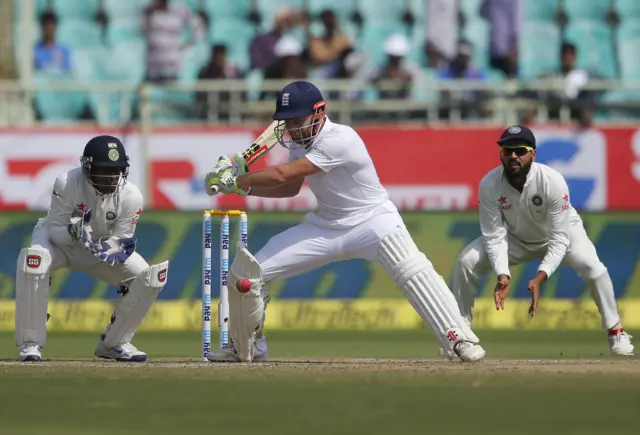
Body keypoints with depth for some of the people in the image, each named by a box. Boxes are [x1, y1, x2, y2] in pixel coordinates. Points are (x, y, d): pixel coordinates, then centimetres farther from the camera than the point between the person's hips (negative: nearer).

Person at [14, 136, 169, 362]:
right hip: (59, 241, -4)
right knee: (34, 259, -38)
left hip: (102, 245, 4)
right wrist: (74, 231, -47)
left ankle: (114, 343, 8)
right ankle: (30, 343, -26)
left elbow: (121, 239, -13)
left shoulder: (131, 196, -21)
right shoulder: (66, 184, -30)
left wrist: (113, 247, -38)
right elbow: (54, 231, -25)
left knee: (149, 278, -14)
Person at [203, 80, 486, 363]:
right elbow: (290, 188, 12)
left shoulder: (339, 140, -27)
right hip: (326, 226, 7)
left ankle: (459, 339, -33)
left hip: (372, 220, -7)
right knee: (246, 271, 0)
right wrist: (246, 186, -3)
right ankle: (246, 348, 19)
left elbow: (283, 174, -28)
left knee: (412, 271, -35)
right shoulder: (299, 140, -1)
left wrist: (235, 181, -19)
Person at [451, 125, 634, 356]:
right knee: (465, 261, -16)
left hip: (561, 231, -3)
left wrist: (540, 277, -44)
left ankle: (615, 331, -8)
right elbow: (495, 236, -23)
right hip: (516, 238, 3)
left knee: (592, 266, -29)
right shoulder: (489, 185, -27)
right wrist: (502, 275, -40)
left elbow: (559, 239, -32)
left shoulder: (553, 182, -35)